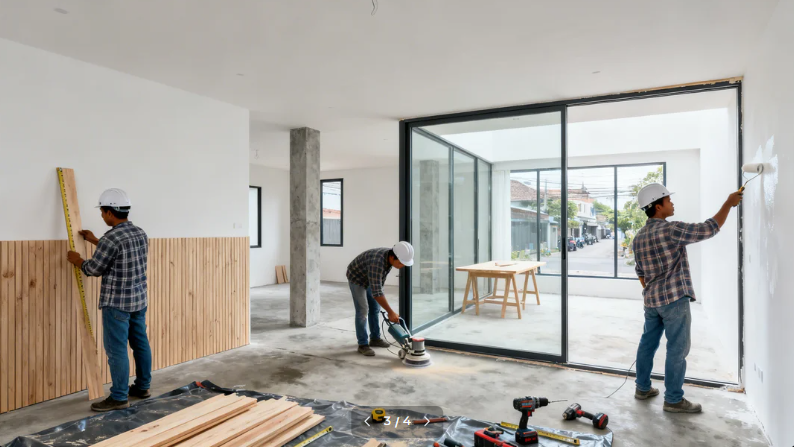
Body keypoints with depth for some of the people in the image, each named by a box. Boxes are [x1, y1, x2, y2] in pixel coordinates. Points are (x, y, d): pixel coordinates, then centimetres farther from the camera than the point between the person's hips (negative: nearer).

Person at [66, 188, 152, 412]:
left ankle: (119, 397, 10)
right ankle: (142, 386, 27)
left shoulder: (111, 238, -19)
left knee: (116, 349, 1)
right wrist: (95, 241, 31)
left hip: (117, 302, -8)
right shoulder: (140, 233, 6)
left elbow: (94, 269, -8)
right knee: (140, 343, 15)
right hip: (139, 299, 8)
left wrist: (77, 260, 12)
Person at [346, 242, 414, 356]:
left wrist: (381, 294, 17)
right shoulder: (377, 263, -42)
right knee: (363, 310, -11)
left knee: (374, 308, 9)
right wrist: (390, 312, -37)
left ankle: (375, 338, 22)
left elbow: (382, 276, 7)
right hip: (356, 278, -8)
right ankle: (363, 345, -3)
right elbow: (376, 292, -41)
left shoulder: (390, 256, -15)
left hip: (368, 278, 8)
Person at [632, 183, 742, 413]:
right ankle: (673, 400, 10)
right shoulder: (670, 230, -17)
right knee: (677, 349, 2)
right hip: (674, 299, -8)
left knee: (648, 343, 15)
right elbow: (710, 228, -12)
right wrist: (728, 203, 0)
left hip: (651, 300, 8)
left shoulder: (638, 237, 7)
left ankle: (642, 387, 26)